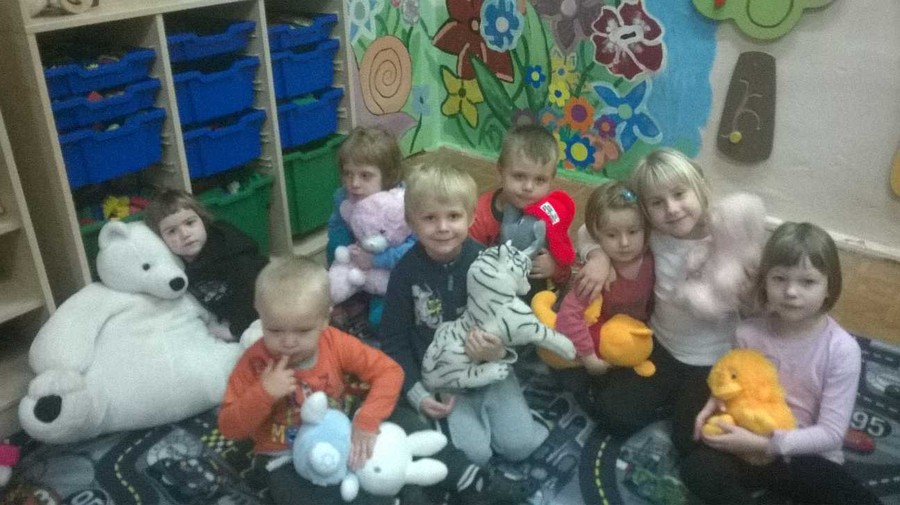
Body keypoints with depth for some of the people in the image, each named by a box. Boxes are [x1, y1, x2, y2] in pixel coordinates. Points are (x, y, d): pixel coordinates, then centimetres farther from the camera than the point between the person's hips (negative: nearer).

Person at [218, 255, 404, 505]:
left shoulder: (336, 344, -14)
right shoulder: (254, 362, -17)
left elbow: (389, 371, -15)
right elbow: (228, 427, -13)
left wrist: (367, 422, -27)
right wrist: (263, 393, -30)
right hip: (286, 460, -1)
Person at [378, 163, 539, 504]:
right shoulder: (406, 271, -12)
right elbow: (394, 341, -4)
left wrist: (499, 352, -26)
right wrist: (417, 393, -14)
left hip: (488, 368, 2)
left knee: (520, 445, -6)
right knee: (473, 450, -20)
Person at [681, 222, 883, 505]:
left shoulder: (842, 349, -14)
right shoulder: (749, 333, -7)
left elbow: (831, 433, -14)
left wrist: (765, 444, -22)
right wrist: (717, 402, -12)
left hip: (808, 458, -1)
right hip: (750, 449, 1)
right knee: (696, 469, -26)